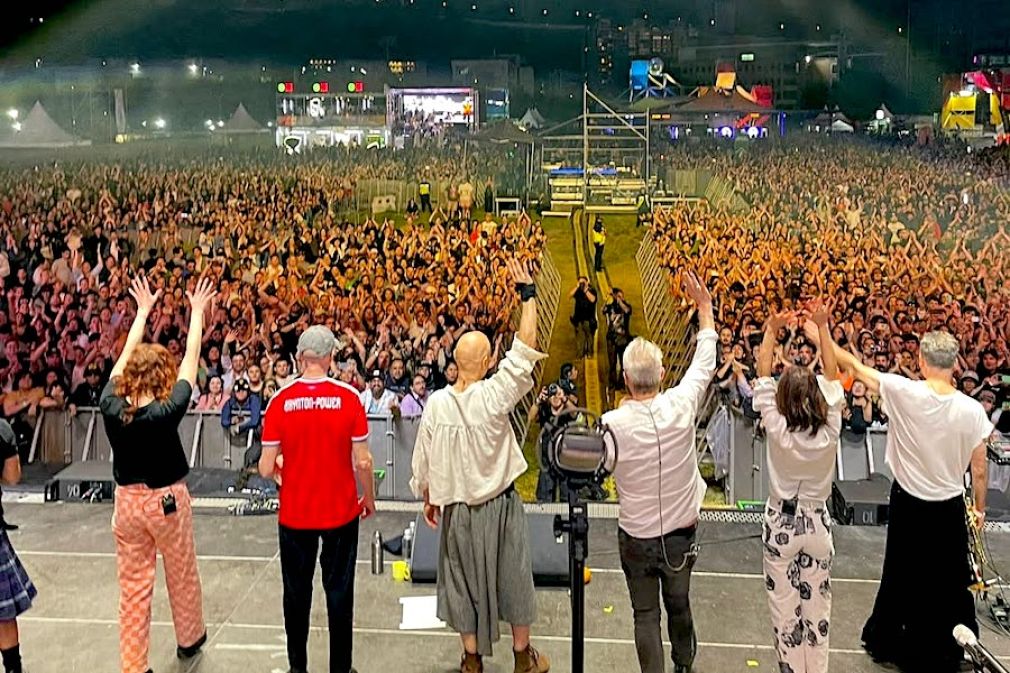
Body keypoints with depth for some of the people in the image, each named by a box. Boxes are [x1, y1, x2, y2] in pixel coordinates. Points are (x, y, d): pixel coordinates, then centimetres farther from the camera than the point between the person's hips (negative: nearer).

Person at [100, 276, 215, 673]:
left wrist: (143, 310, 10)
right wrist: (197, 312, -4)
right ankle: (190, 639, 39)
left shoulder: (111, 406, -15)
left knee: (133, 587, 11)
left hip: (127, 501, 3)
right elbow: (190, 363, -15)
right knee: (182, 576, 19)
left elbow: (125, 357, -1)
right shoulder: (165, 412, -25)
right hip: (167, 501, -3)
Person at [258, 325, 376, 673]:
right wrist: (369, 498, 7)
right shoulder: (348, 397, -13)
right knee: (339, 592, 12)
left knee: (297, 593, 17)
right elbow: (363, 461, -10)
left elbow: (266, 468, -9)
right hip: (341, 512, -1)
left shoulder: (280, 401, -10)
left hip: (294, 513, 1)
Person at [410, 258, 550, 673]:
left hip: (456, 507, 2)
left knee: (463, 580, 16)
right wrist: (528, 294, -12)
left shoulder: (435, 403, -12)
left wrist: (428, 498, 14)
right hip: (499, 503, -2)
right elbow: (525, 349, -17)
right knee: (512, 577, 15)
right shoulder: (493, 395, -21)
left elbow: (423, 459, -3)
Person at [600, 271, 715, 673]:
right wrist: (704, 306, 10)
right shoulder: (681, 406, -18)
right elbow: (705, 361, -1)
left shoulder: (613, 424, -23)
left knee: (645, 614, 13)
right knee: (678, 604, 25)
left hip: (636, 537, -3)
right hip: (681, 532, 3)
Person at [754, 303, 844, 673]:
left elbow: (763, 373, -12)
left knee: (785, 608, 11)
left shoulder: (777, 430, -21)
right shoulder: (829, 431, -17)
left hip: (781, 524, -2)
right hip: (817, 524, 2)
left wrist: (772, 331, -9)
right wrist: (822, 327, -5)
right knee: (817, 606, 15)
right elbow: (832, 375, -7)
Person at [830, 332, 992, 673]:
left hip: (908, 503, 0)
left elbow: (856, 367, -9)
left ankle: (887, 641, 34)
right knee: (948, 581, 15)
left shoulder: (903, 393, -20)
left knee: (902, 576, 18)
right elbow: (980, 470, -6)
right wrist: (980, 507, 11)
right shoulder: (972, 410, -15)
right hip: (950, 509, 0)